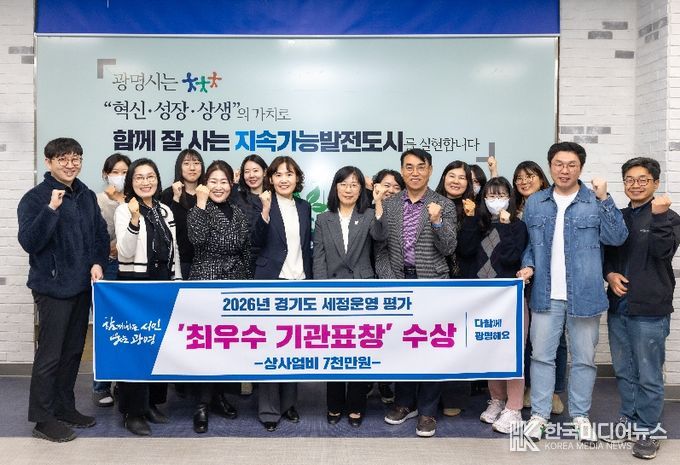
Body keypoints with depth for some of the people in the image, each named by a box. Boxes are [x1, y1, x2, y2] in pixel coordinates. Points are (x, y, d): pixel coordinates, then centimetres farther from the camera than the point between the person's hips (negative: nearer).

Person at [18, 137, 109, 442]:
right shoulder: (35, 199, -9)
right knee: (49, 354, 0)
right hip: (52, 287, -6)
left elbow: (101, 235, 13)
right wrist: (52, 209, -28)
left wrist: (98, 263, -3)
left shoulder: (87, 197, 8)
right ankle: (42, 419, 14)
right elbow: (29, 242, -19)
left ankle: (65, 407, 29)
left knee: (73, 350, 15)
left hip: (82, 285, 6)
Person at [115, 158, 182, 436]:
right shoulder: (124, 211, -6)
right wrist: (134, 220, -29)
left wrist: (177, 282, 11)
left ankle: (152, 403, 24)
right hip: (134, 285, -6)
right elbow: (125, 254, -17)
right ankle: (133, 411, 8)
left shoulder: (165, 211, 10)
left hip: (163, 284, 6)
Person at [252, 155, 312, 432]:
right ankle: (268, 409, 11)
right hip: (271, 282, -4)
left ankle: (288, 402, 24)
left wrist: (309, 279, 11)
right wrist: (265, 210, -25)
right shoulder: (264, 205, -3)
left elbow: (307, 247, 14)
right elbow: (257, 242, -13)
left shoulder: (304, 207, 11)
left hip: (299, 283, 4)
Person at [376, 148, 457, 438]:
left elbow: (448, 249, -6)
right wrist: (386, 278, -2)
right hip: (398, 283, 3)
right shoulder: (388, 205, 7)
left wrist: (436, 221, -21)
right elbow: (381, 248, 8)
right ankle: (405, 402, 28)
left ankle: (427, 411, 16)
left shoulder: (444, 206, 0)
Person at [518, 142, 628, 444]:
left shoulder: (596, 201, 0)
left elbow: (617, 238, -10)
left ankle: (580, 416, 25)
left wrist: (604, 199, -17)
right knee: (542, 355, 7)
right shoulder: (535, 203, 7)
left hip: (584, 294, -1)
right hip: (546, 295, 1)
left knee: (584, 358, 10)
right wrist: (528, 266, -6)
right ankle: (539, 414, 19)